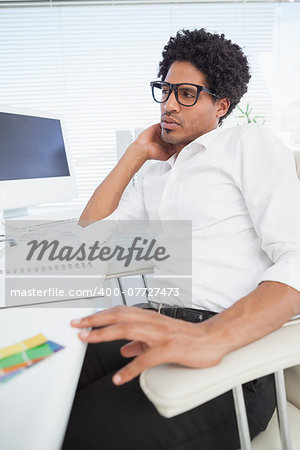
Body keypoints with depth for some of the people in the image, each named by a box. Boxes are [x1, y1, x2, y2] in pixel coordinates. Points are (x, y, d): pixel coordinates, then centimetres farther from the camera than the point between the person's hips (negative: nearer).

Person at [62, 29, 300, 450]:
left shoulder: (249, 142, 2)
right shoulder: (157, 175, 22)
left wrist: (211, 336, -29)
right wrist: (136, 153, 15)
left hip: (231, 349, -5)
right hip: (160, 327, 6)